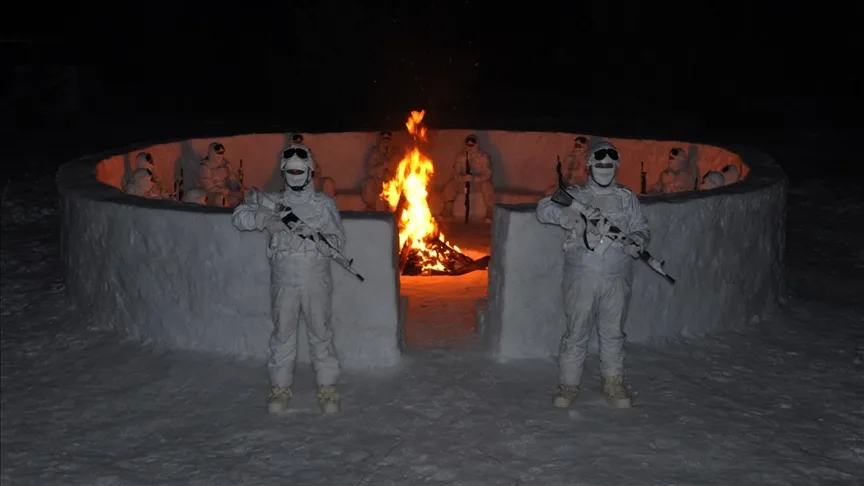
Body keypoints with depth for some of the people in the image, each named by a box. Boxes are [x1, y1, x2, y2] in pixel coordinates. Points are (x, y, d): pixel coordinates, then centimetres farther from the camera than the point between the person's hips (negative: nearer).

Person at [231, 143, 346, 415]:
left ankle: (327, 388, 15)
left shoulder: (324, 204, 2)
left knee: (321, 334, 4)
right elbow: (239, 217, -3)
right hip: (283, 281, 1)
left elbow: (337, 242, -2)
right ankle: (280, 388, 18)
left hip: (316, 282, -1)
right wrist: (265, 218, -22)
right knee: (282, 334, 6)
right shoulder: (273, 202, 4)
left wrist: (310, 232, -20)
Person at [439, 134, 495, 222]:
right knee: (450, 185, -21)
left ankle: (490, 214, -25)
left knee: (487, 186, -36)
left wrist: (474, 178, -36)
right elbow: (456, 172, -7)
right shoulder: (461, 156, -4)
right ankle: (447, 212, -10)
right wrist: (462, 178, -31)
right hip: (464, 181, 3)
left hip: (480, 182, -3)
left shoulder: (484, 156, -14)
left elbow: (487, 174, -19)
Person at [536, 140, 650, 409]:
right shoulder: (575, 194, 4)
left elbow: (641, 227, 12)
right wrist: (572, 214, -27)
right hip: (581, 276, -2)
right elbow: (544, 208, -8)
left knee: (613, 332, 11)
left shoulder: (627, 198, 11)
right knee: (576, 332, 1)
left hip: (617, 279, 2)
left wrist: (638, 240, -12)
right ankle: (568, 385, 13)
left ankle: (614, 384, 24)